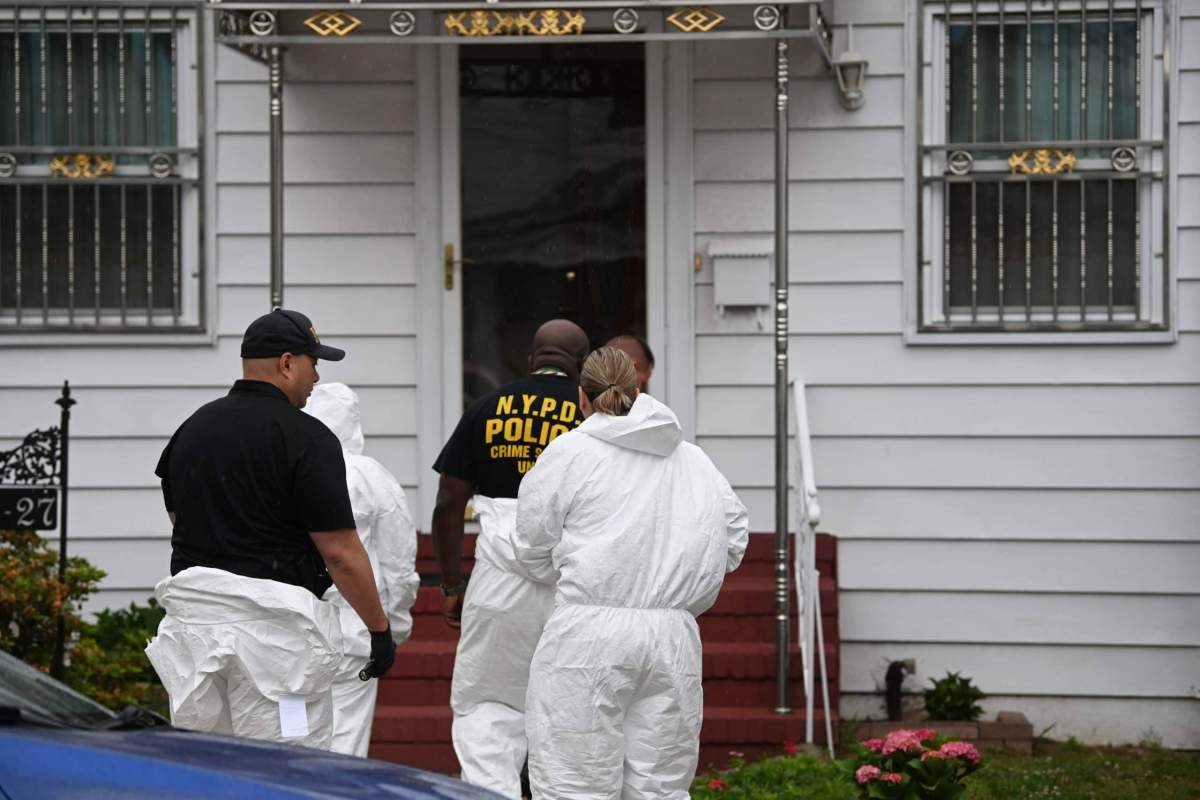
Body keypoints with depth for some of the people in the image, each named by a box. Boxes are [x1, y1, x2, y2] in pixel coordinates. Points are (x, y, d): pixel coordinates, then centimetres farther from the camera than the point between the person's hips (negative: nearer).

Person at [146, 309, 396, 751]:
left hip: (191, 614, 7)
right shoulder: (306, 437, -10)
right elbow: (340, 552, -12)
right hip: (275, 622, -6)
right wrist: (380, 628, -4)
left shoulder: (191, 429, 11)